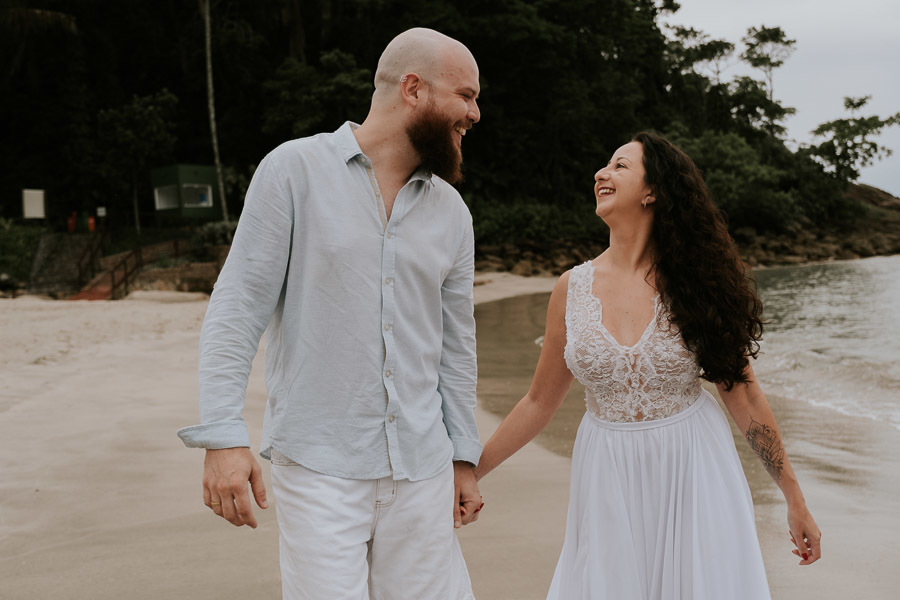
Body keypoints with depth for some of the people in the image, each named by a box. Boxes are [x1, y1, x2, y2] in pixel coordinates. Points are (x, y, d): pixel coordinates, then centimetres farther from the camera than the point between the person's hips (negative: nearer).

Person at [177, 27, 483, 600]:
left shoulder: (451, 211, 9)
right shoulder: (295, 169, -4)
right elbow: (237, 308, -7)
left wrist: (463, 456, 15)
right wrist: (223, 435, -15)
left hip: (423, 470, 4)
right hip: (320, 466, -4)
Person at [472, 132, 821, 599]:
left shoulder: (696, 281, -6)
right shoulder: (573, 288, -2)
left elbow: (741, 393, -2)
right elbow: (539, 402, 5)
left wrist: (795, 501, 0)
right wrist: (468, 474, 5)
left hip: (693, 472, -1)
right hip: (609, 486, 1)